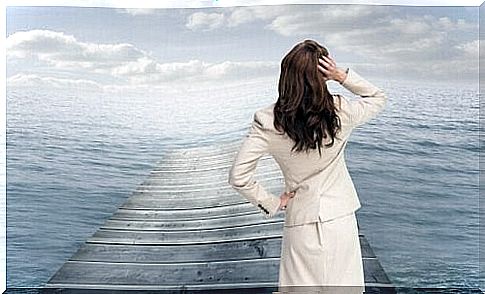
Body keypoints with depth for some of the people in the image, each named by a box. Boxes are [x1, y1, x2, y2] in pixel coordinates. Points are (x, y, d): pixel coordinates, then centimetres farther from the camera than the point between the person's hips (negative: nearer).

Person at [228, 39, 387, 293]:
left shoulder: (267, 121, -13)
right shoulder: (340, 112, -12)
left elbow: (238, 177, -13)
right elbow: (379, 98, 10)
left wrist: (272, 204, 1)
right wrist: (343, 75, -4)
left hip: (299, 222, 0)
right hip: (340, 220, 1)